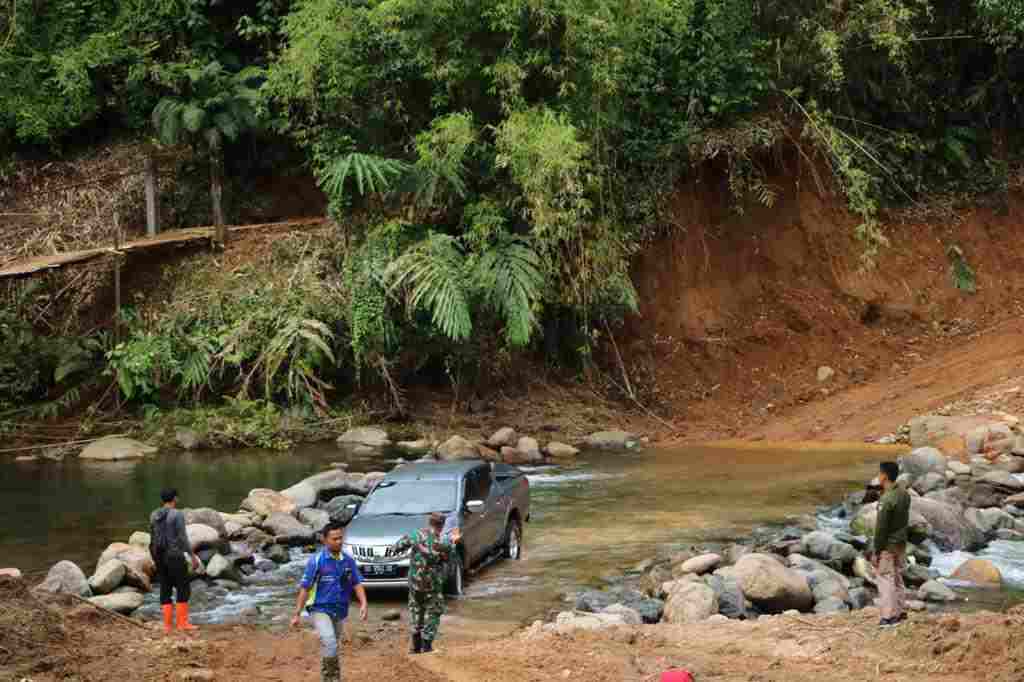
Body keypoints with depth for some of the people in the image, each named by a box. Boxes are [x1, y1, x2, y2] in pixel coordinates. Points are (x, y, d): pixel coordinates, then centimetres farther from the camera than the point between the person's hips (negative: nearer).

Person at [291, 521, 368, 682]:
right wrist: (297, 614, -9)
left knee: (331, 646, 16)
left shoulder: (348, 561, 2)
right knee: (329, 644, -23)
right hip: (321, 610, -5)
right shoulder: (316, 560, -11)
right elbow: (305, 588, -8)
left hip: (340, 612, 5)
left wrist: (363, 604, -15)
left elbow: (357, 584, 3)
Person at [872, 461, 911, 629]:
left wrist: (876, 551, -14)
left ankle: (889, 616, -1)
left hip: (887, 546, -8)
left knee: (886, 580, -2)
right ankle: (899, 612, 22)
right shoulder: (904, 495, 2)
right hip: (901, 544, 8)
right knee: (897, 578, 16)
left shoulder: (886, 500, -22)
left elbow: (881, 528, -19)